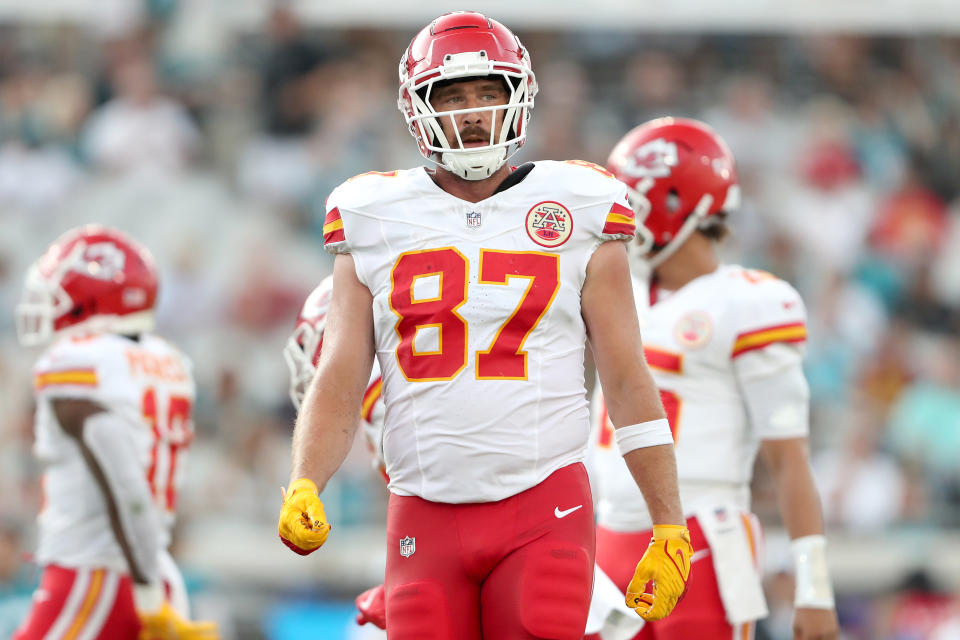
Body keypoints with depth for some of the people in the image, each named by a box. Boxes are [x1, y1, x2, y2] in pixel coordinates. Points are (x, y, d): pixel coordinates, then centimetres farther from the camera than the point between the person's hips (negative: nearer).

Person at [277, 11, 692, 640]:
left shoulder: (576, 216, 5)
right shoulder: (376, 226, 9)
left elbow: (630, 383, 7)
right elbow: (338, 383, 5)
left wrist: (670, 527, 4)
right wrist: (303, 488, -13)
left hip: (544, 516, -2)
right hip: (426, 520, 2)